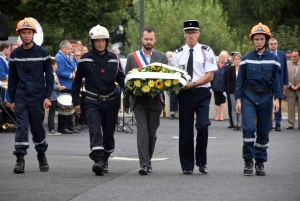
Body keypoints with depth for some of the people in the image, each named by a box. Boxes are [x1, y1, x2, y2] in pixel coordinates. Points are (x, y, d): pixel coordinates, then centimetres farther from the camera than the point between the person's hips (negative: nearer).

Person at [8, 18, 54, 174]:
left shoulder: (42, 53, 0)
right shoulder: (15, 54, 6)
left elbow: (49, 76, 2)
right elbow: (12, 78, 10)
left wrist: (47, 96, -5)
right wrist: (12, 99, 7)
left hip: (37, 98, -1)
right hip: (20, 98, 1)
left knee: (37, 128, 9)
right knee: (21, 127, -8)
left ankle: (42, 155, 28)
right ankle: (20, 159, -10)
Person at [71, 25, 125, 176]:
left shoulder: (114, 59, 5)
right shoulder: (85, 60, 0)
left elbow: (121, 79, 7)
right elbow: (77, 82, 9)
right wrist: (76, 102, 8)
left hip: (111, 102, 3)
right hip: (92, 102, -2)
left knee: (108, 133, 10)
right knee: (95, 130, -18)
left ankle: (105, 159, 28)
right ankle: (98, 160, -29)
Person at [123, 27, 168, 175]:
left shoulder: (162, 57, 9)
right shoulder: (132, 57, 8)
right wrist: (126, 103, 9)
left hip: (155, 101, 1)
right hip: (139, 100, -1)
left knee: (152, 133, 7)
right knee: (142, 131, -13)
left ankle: (148, 161, 22)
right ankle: (144, 164, -17)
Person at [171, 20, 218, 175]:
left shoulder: (206, 51, 2)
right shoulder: (178, 53, 11)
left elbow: (209, 76, -4)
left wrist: (193, 83, -16)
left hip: (202, 93, -3)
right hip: (184, 94, 3)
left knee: (203, 126, -16)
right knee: (185, 130, 4)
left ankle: (201, 162, 2)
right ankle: (187, 166, 13)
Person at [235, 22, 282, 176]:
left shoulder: (272, 59, 3)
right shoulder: (246, 59, 1)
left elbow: (276, 80, 5)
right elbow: (240, 80, 4)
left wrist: (277, 98, -4)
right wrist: (238, 99, -2)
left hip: (266, 98, 1)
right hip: (249, 97, -1)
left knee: (263, 132, 5)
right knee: (248, 128, -16)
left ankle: (260, 163, 16)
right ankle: (248, 162, -7)